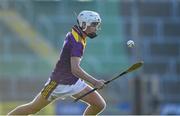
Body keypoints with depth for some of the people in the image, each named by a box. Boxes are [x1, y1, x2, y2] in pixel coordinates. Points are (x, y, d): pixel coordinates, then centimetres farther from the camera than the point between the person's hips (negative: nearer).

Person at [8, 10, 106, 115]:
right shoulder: (77, 42, -25)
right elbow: (75, 69, -35)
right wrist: (94, 82, -37)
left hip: (74, 83, 9)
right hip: (59, 83, -9)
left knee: (100, 105, 0)